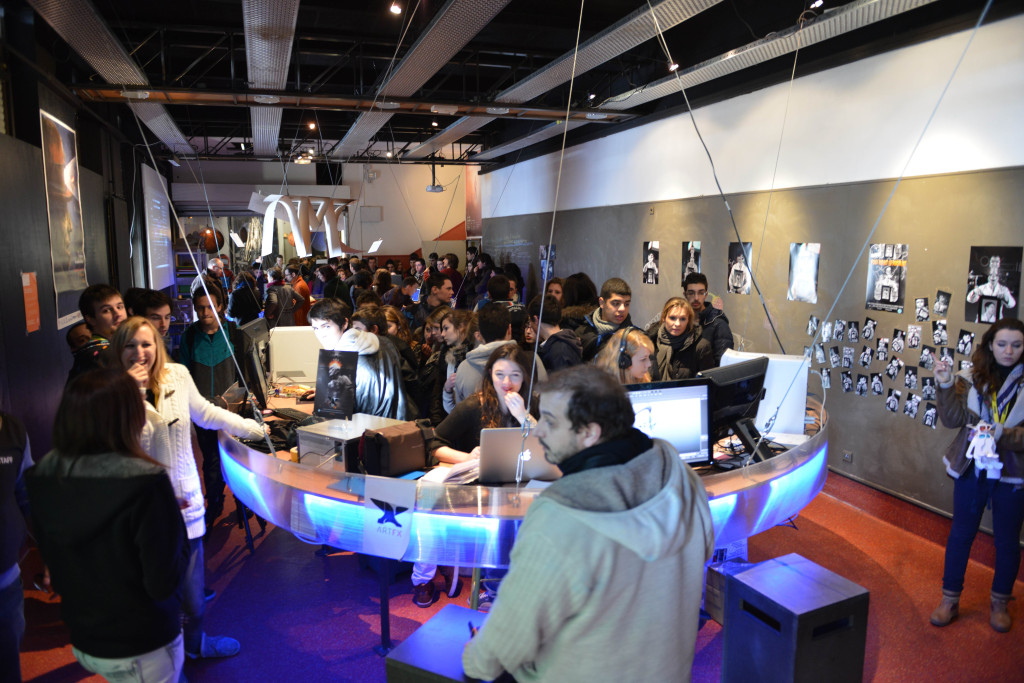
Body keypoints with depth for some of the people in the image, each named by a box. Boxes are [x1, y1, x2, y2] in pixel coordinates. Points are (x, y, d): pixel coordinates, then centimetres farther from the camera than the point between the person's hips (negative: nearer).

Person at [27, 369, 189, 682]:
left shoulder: (44, 477, -8)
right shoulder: (145, 483, -28)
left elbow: (52, 562, 7)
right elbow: (163, 583, -23)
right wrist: (175, 522, -10)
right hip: (142, 650, -6)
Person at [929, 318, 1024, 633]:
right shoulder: (972, 377, -3)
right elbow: (952, 419, -8)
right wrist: (946, 386, -19)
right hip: (971, 469, 1)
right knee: (961, 533, 12)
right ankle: (950, 600, 25)